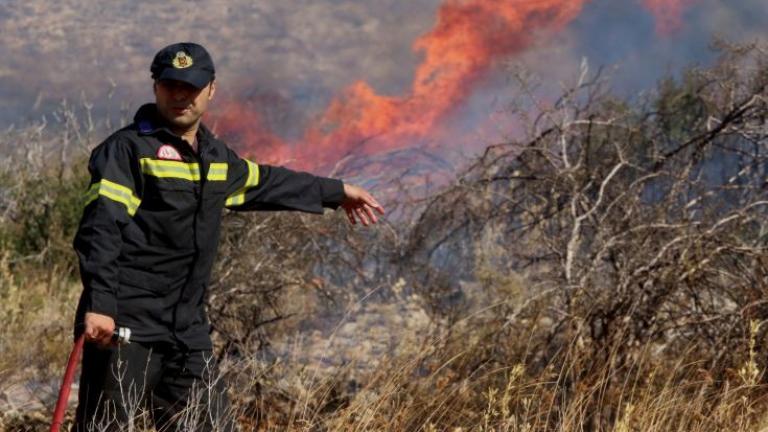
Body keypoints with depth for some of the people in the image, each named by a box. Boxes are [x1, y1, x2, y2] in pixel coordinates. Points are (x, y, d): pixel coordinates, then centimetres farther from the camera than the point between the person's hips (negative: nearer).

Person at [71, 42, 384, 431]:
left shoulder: (216, 158, 18)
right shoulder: (127, 149, -6)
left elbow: (264, 182, 38)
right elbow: (100, 227, -16)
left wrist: (336, 192, 49)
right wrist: (99, 303, -27)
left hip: (187, 331, 8)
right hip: (123, 326, -8)